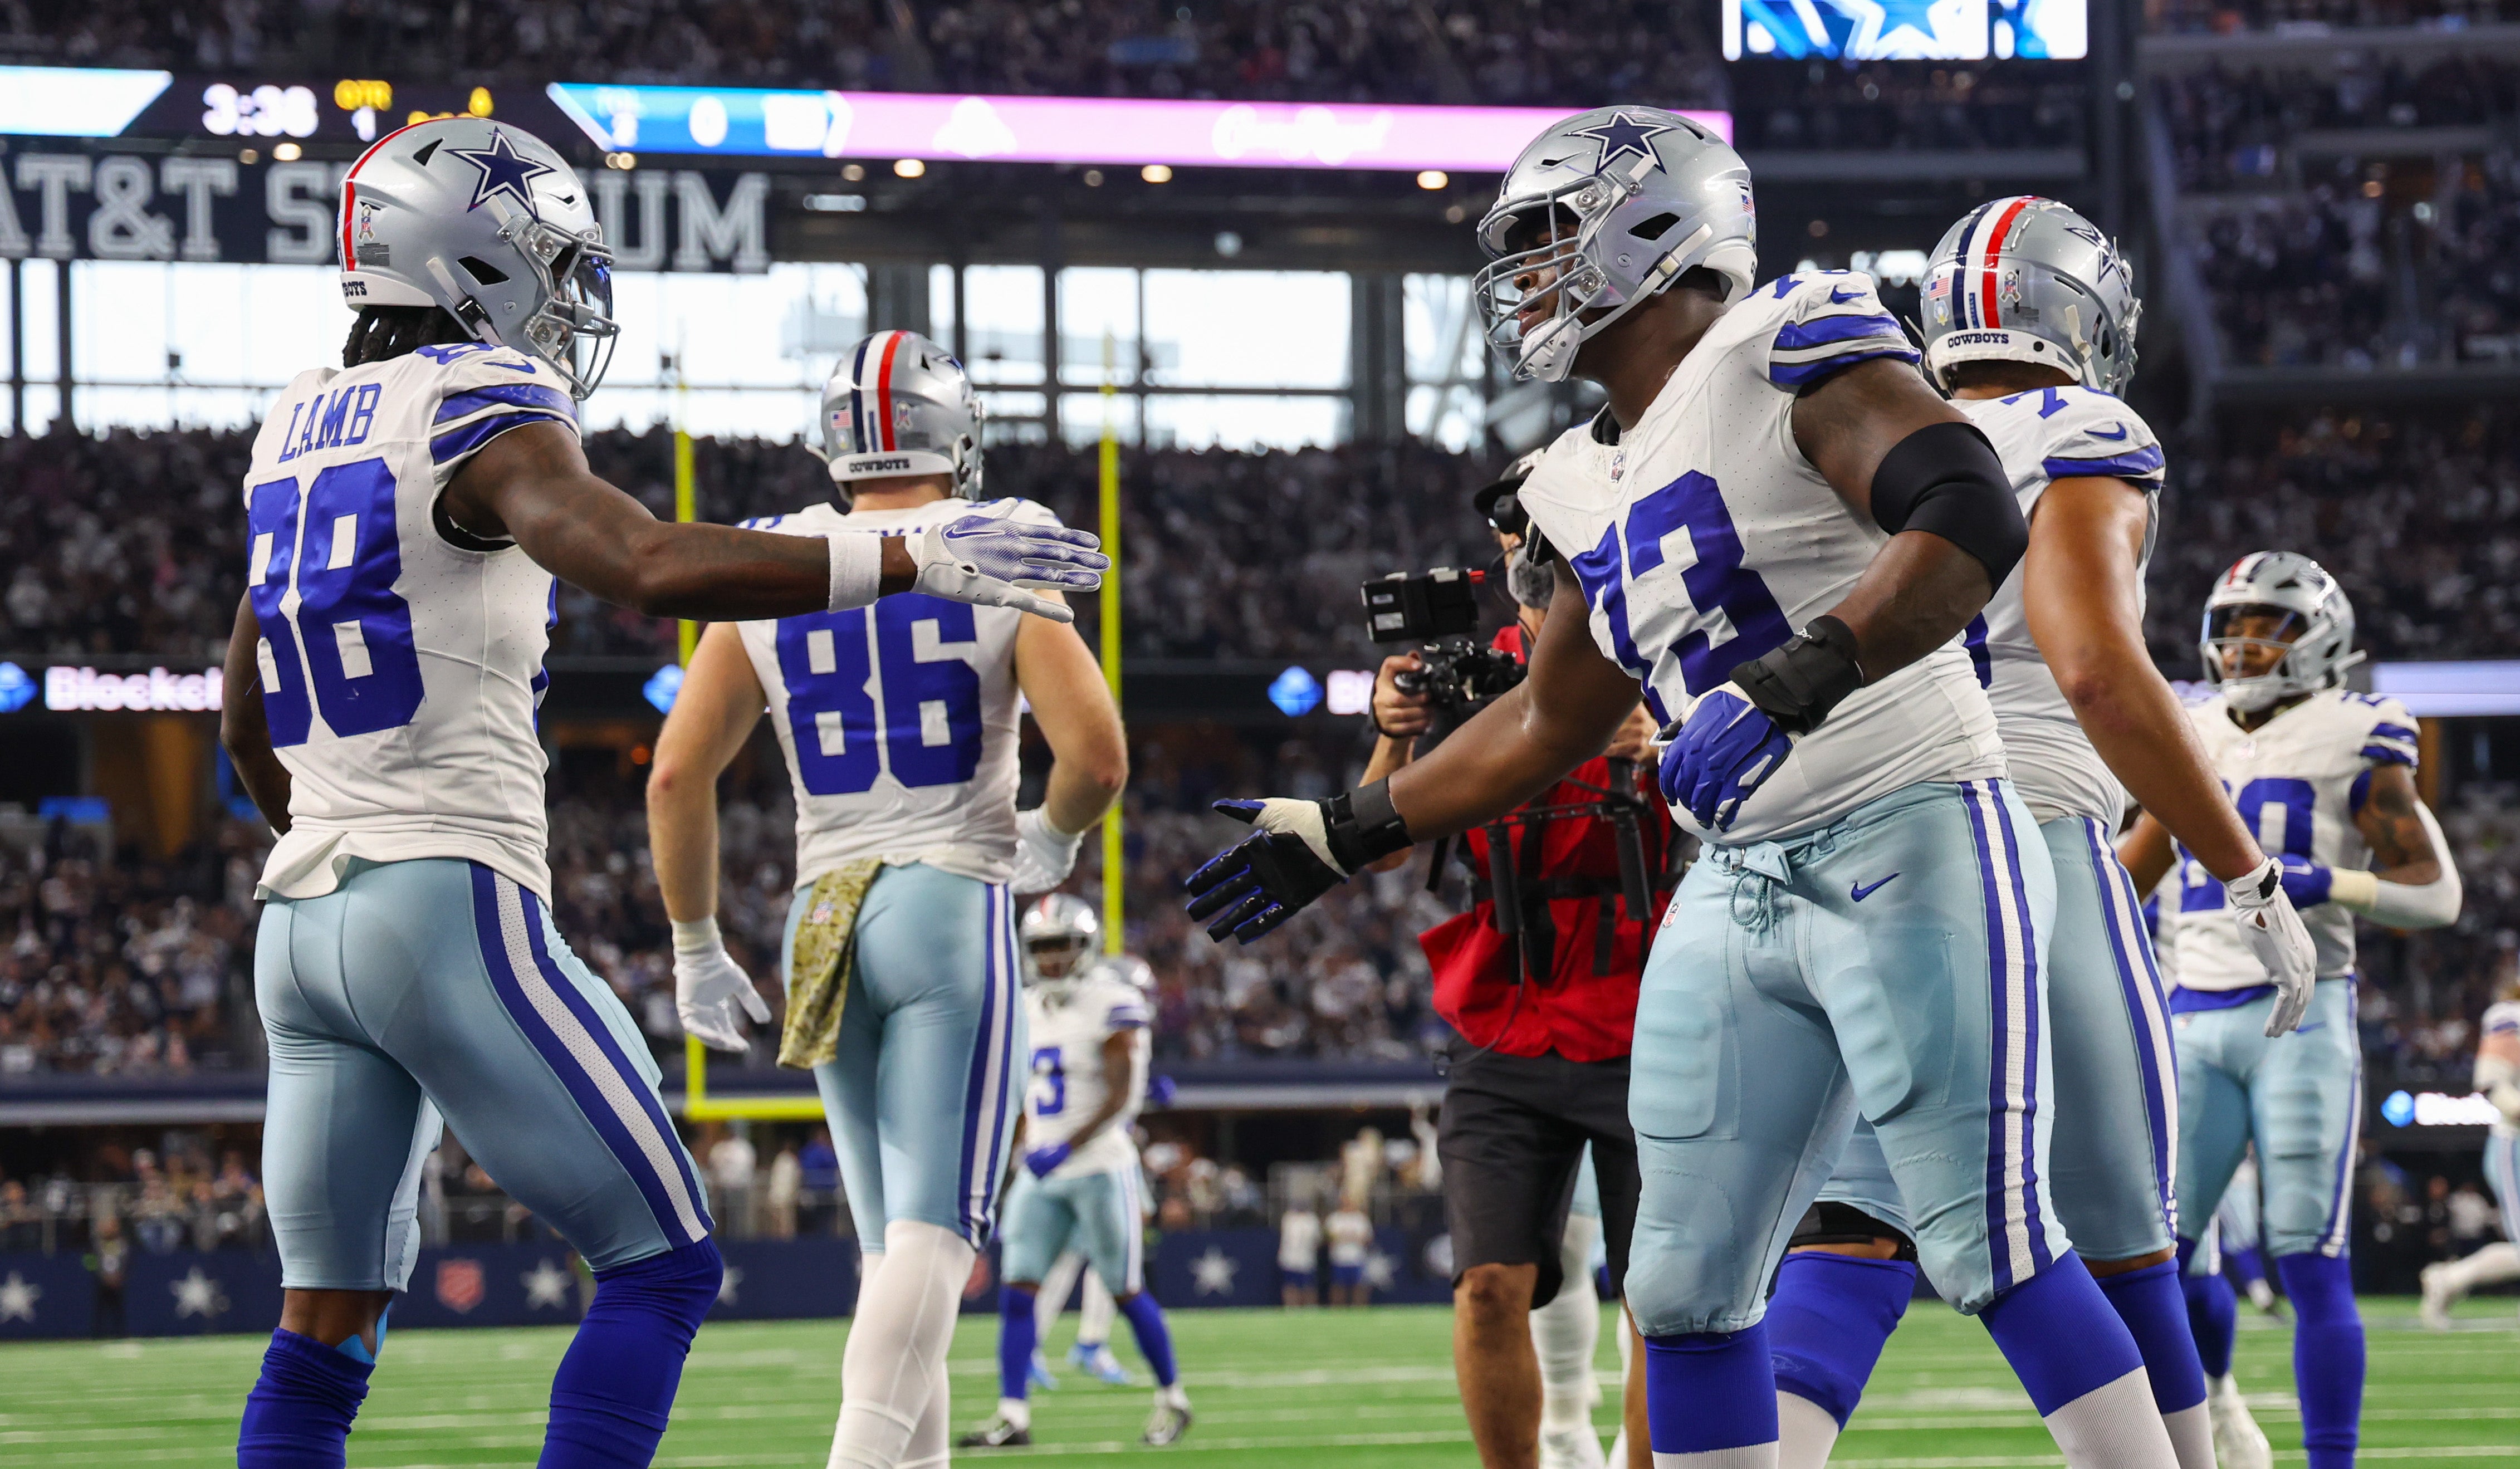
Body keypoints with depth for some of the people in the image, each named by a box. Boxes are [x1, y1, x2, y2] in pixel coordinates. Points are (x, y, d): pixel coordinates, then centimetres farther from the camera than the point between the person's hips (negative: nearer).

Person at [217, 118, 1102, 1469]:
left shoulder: (302, 427, 17)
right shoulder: (477, 417, -9)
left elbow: (247, 727, 26)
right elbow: (650, 568, -27)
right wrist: (916, 562, -25)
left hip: (303, 915, 8)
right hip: (451, 906, -8)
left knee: (323, 1331, 10)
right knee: (660, 1266, -1)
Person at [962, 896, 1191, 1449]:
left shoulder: (1112, 1005, -10)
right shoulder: (1026, 1009, 11)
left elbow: (1118, 1097, -17)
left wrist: (1067, 1149, -25)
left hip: (1100, 1167, -6)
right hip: (1042, 1172, 6)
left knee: (1126, 1291, 1)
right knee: (1017, 1289, -6)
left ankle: (1173, 1398, 18)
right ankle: (1013, 1415, -7)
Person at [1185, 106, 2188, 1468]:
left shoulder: (1791, 351, -9)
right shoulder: (1599, 485, 17)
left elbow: (1974, 521, -23)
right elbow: (1550, 722, 29)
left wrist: (1792, 680, -32)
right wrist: (1345, 834, 31)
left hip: (1911, 845, -9)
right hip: (1742, 887, 9)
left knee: (1989, 1247, -13)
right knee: (1685, 1284, 6)